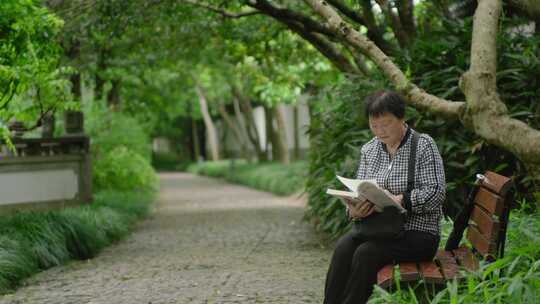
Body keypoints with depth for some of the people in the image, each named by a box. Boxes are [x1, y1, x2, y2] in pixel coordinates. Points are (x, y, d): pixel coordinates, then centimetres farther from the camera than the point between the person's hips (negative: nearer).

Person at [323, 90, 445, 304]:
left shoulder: (424, 145, -5)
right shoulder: (368, 150, 11)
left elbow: (436, 192, -12)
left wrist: (398, 201, -25)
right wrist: (354, 210, -13)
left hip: (418, 232, -5)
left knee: (366, 253, -29)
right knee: (343, 247, -25)